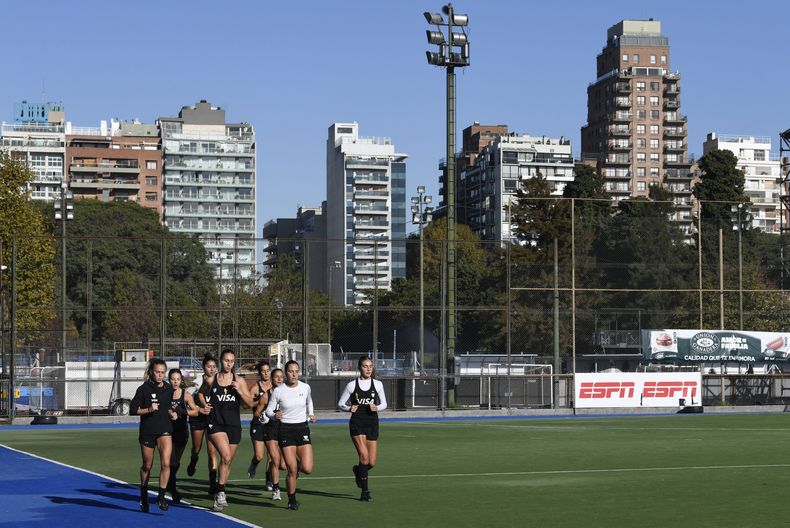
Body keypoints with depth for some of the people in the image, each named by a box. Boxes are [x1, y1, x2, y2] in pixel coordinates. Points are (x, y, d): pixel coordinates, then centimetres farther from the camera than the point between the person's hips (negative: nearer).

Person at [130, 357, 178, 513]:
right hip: (147, 431, -2)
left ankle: (161, 496, -7)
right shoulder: (144, 389, -7)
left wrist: (171, 412, 3)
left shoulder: (169, 389, 5)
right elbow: (133, 409, -6)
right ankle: (143, 497, 31)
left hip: (165, 429, 2)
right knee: (147, 466, 11)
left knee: (165, 463, -17)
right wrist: (149, 409, -19)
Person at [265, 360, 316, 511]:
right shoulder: (278, 391, -8)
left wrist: (310, 415, 8)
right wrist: (275, 415, -21)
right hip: (285, 430, -2)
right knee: (292, 469, -6)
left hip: (303, 428, 2)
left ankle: (297, 467, 28)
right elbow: (268, 410, -1)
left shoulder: (305, 388, 0)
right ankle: (292, 500, 15)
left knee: (307, 469, -9)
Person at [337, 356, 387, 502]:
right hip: (357, 423, -3)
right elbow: (341, 403, 7)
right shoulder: (352, 385, 0)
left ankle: (358, 470, 36)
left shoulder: (378, 384, 5)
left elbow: (384, 404, 13)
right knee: (364, 456, -18)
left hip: (372, 423, 3)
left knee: (372, 462, 0)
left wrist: (377, 408, -8)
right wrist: (349, 408, -12)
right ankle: (365, 491, -8)